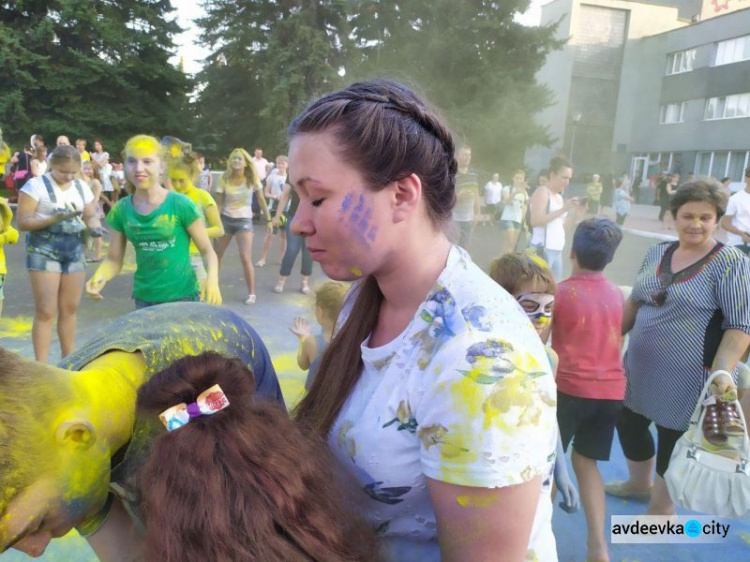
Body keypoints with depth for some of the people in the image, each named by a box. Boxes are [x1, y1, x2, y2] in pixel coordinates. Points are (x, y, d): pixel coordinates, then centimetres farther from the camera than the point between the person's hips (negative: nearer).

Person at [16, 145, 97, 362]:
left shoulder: (82, 187, 9)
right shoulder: (36, 185, -6)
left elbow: (90, 218, 14)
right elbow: (23, 222, -10)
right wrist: (55, 218, -22)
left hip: (75, 251, 5)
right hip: (44, 251, -5)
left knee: (70, 308, 10)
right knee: (46, 311, -7)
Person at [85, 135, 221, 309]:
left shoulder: (181, 204, -11)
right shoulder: (121, 209, 0)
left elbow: (207, 250, -6)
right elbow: (114, 259, 5)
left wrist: (212, 279, -25)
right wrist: (99, 275, -16)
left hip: (182, 296, -3)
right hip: (144, 299, 4)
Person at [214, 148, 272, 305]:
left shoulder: (252, 179, -7)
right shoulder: (224, 179, -5)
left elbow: (261, 200, 1)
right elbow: (218, 203, -2)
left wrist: (269, 219, 1)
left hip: (244, 221, -2)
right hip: (226, 219, 2)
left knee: (246, 258, -12)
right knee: (216, 255, 12)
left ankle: (251, 293, -1)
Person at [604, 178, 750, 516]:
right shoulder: (657, 253, 4)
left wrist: (720, 375, -23)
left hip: (686, 376, -6)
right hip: (639, 367, 6)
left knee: (673, 441, 10)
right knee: (629, 425, 19)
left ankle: (660, 510, 34)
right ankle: (639, 483, 47)